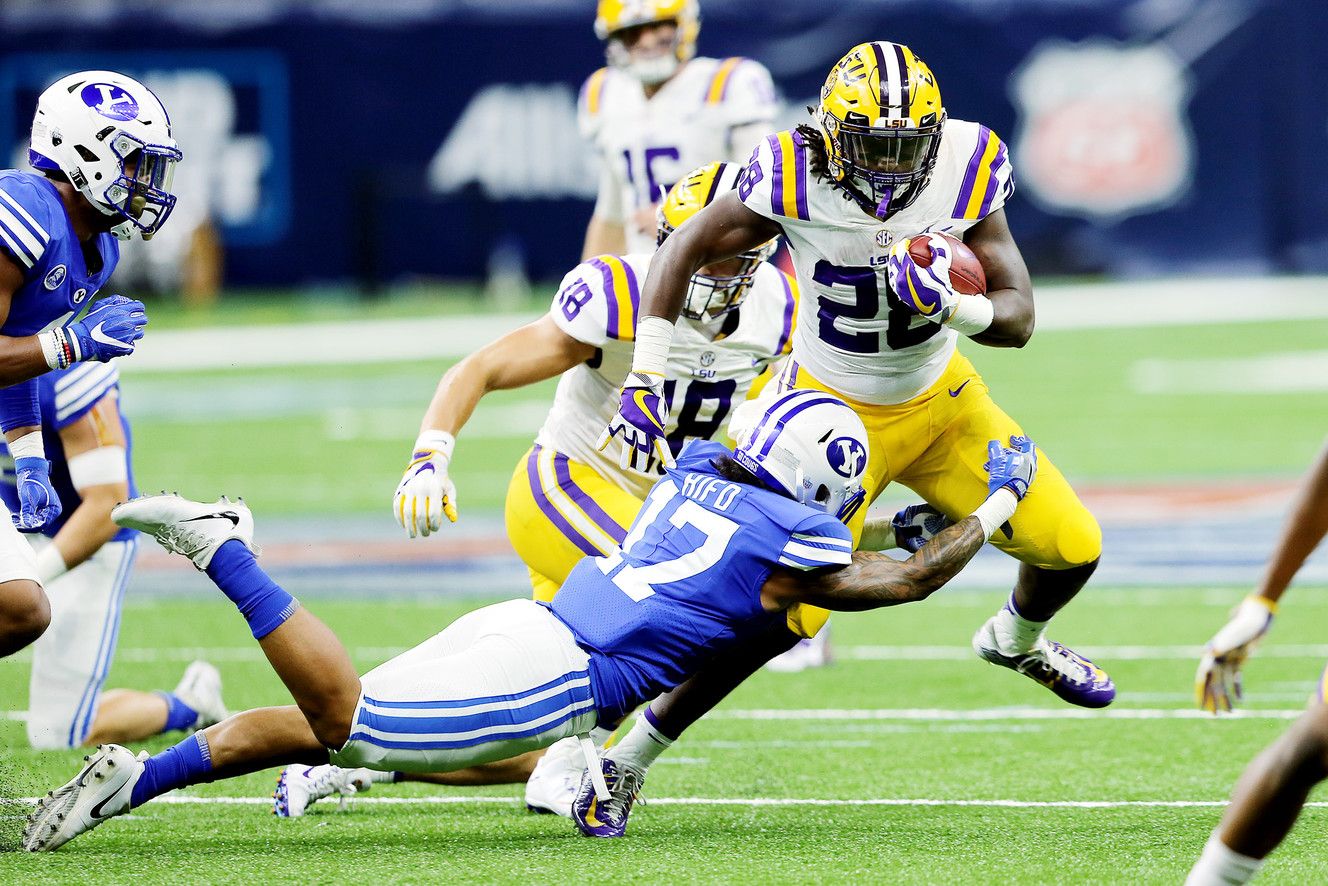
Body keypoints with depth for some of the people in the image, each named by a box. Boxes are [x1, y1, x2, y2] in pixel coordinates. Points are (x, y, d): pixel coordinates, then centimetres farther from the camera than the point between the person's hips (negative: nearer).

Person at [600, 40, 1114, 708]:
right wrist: (645, 380, -18)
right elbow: (683, 252, -13)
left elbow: (1017, 319, -14)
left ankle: (1018, 641, 36)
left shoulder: (965, 172, -19)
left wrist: (954, 307, -36)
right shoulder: (800, 177, -25)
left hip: (942, 402, 3)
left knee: (1073, 549, -2)